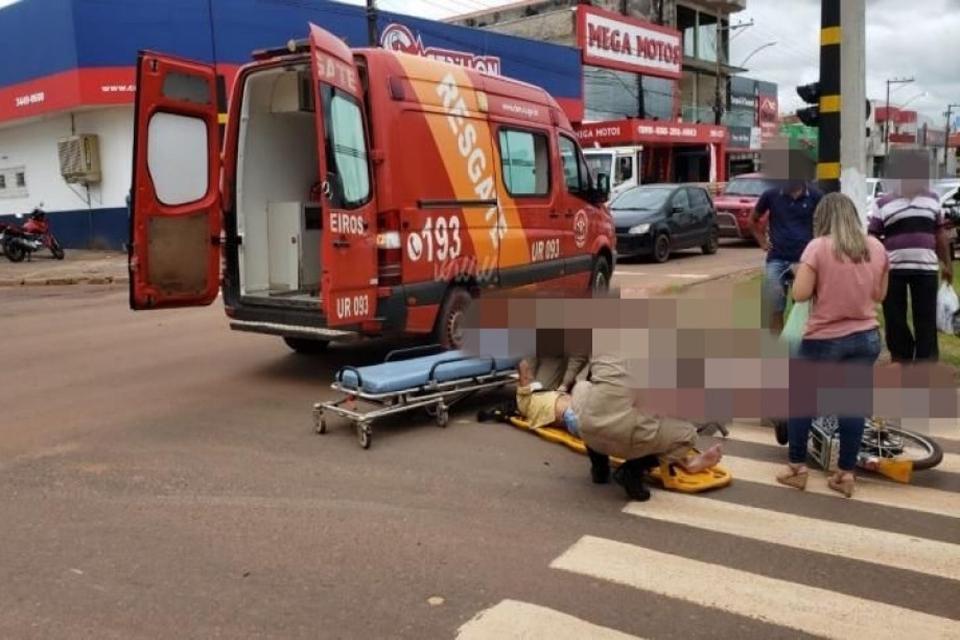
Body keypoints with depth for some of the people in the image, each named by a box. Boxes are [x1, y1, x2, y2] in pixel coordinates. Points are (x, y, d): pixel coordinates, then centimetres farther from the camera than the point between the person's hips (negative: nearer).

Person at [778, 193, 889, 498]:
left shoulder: (818, 247, -12)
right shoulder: (876, 247, 4)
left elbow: (800, 294, -15)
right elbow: (880, 295, 11)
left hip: (824, 340, -4)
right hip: (866, 338, 4)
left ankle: (797, 469, 17)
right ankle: (846, 475, 15)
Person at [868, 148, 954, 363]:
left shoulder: (933, 200, 9)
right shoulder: (883, 204, 0)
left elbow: (941, 235, 16)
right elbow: (872, 239, 2)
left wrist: (947, 264, 16)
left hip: (926, 269, 2)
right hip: (892, 270, -2)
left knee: (926, 319, 3)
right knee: (894, 317, 6)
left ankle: (926, 365, 9)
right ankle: (900, 357, 22)